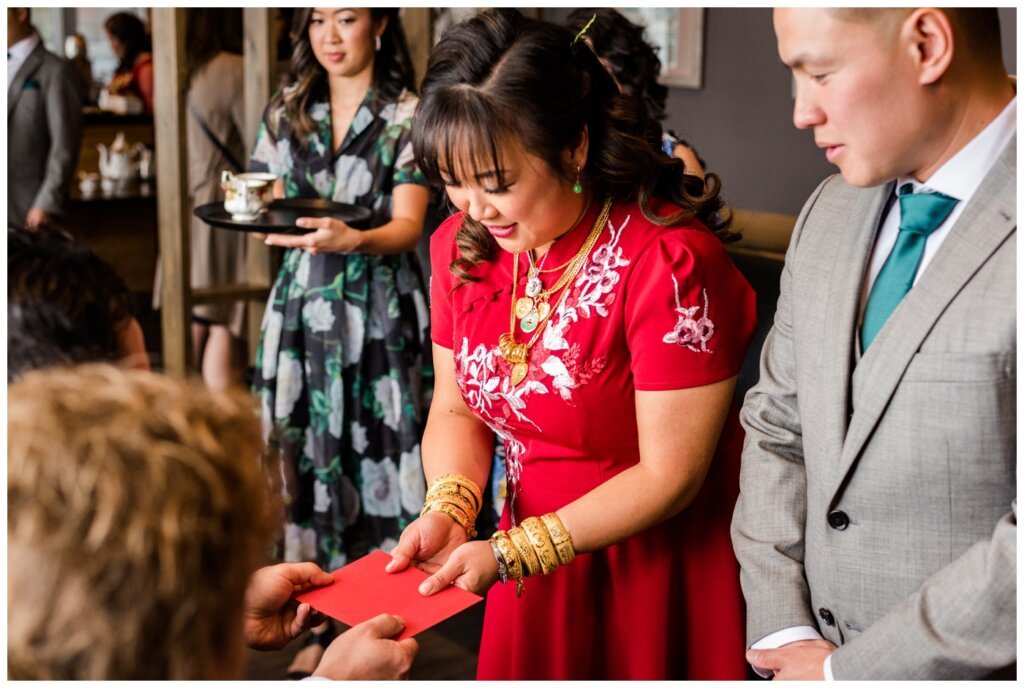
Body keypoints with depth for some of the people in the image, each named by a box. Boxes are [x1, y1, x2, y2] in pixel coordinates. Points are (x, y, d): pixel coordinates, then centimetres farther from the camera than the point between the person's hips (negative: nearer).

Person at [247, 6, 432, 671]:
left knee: (376, 453, -4)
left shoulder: (406, 116, -2)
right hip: (304, 308, 4)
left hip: (379, 313, -4)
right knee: (306, 451, 4)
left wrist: (351, 239, -31)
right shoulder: (286, 113, 11)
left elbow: (407, 226, -11)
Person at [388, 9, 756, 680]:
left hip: (659, 571, -5)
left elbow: (668, 475, -22)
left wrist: (512, 552, -24)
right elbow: (456, 407, 5)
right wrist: (448, 510, -14)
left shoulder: (670, 263, -25)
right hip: (534, 561, 6)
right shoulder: (462, 246, -4)